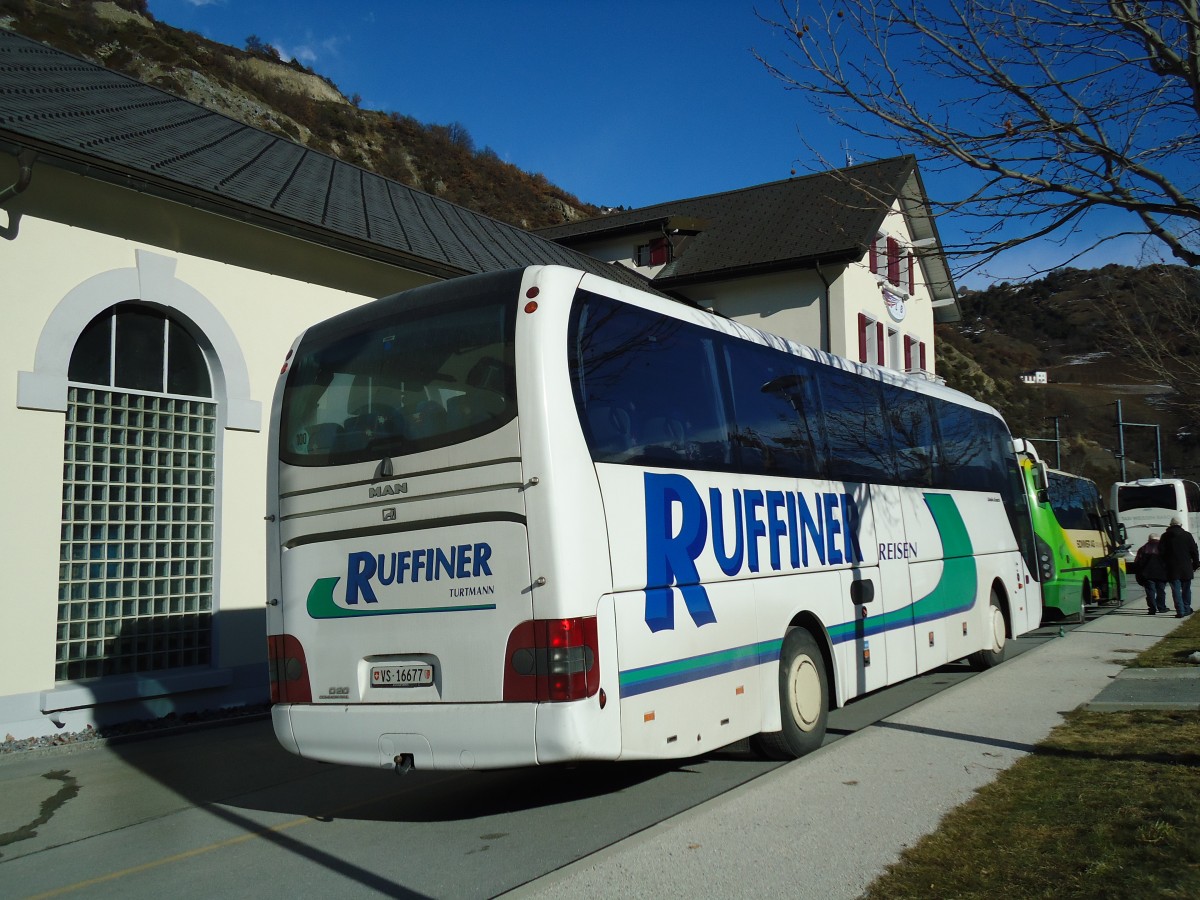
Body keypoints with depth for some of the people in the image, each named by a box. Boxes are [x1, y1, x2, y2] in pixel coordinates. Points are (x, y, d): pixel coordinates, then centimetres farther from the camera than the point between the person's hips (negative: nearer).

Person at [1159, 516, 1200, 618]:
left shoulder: (1165, 536, -1)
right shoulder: (1187, 535, 0)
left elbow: (1161, 552, -2)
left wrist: (1166, 564, 9)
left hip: (1172, 569, -1)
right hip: (1186, 568, 1)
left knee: (1176, 590, -1)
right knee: (1186, 589, 15)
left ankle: (1180, 611, -7)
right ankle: (1187, 609, 20)